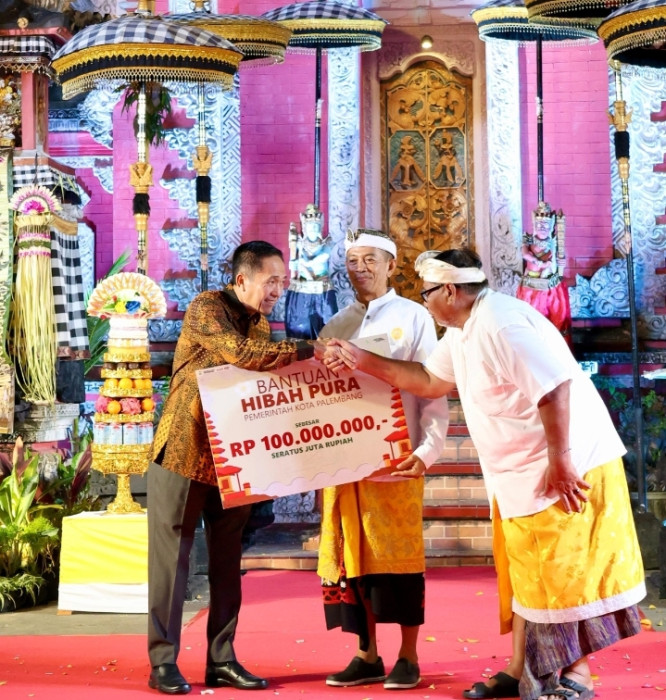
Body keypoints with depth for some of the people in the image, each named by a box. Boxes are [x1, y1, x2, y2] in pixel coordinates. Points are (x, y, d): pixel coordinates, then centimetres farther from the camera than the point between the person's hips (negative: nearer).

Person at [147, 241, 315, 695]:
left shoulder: (261, 324, 12)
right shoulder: (206, 309, -10)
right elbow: (238, 353, -27)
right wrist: (305, 351, -25)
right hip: (185, 452, -7)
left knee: (227, 560, 7)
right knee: (172, 556, -1)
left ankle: (222, 659, 14)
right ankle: (163, 661, 5)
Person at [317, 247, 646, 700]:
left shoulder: (501, 325, -22)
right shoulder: (462, 333, 12)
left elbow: (555, 387, -28)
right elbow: (429, 381, 22)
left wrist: (560, 461, -25)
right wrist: (361, 361, 16)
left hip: (568, 469, -10)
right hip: (522, 477, 10)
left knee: (567, 576, -3)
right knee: (535, 579, 14)